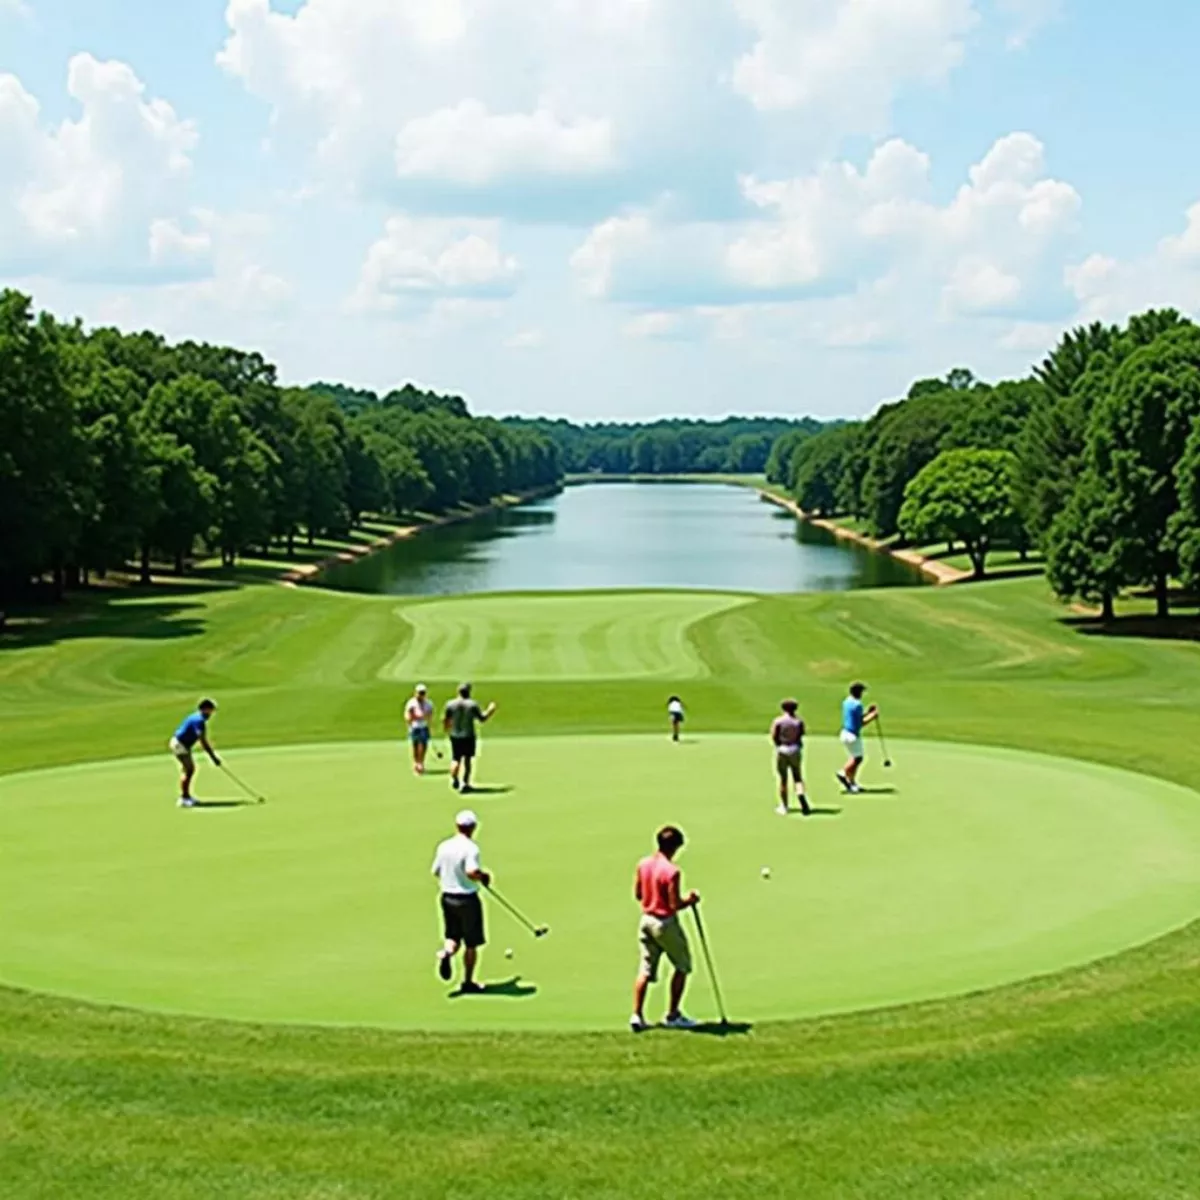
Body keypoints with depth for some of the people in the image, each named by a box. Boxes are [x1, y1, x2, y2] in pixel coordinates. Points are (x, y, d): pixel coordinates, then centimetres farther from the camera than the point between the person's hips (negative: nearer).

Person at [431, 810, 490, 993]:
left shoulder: (444, 846, 2)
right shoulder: (470, 848, -18)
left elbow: (436, 871, 11)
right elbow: (472, 872, -31)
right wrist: (483, 876, -12)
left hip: (447, 897, 5)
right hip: (467, 899, -5)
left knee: (453, 937, 16)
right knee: (471, 944, 9)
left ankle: (446, 953, -16)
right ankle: (468, 982, 13)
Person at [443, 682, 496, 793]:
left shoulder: (450, 704, -3)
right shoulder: (472, 705, -8)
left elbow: (445, 720, 1)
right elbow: (482, 718, -2)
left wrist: (447, 729, 22)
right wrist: (490, 710, 16)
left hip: (455, 736, 2)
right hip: (469, 736, -2)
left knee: (456, 759, 10)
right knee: (467, 760, 10)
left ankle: (454, 778, -16)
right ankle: (465, 783, 7)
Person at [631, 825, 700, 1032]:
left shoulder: (643, 865, 0)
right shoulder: (671, 871, -21)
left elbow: (637, 894, 9)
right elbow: (675, 905, -21)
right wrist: (689, 900, -3)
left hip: (647, 919, 6)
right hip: (666, 922, -6)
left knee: (646, 969, 11)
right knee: (683, 966, 13)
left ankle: (637, 1015, 3)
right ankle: (673, 1015, 15)